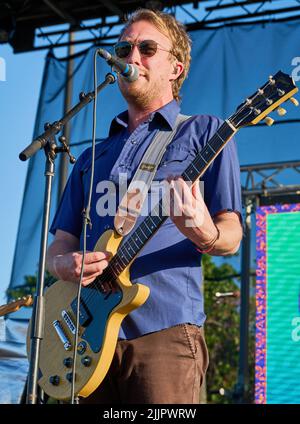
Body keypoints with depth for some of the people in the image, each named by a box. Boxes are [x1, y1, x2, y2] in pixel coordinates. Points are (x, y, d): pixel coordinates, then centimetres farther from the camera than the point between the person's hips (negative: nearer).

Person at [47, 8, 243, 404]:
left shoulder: (203, 131, 7)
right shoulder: (93, 156, 22)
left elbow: (231, 235, 2)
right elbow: (61, 241, 19)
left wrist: (204, 235, -22)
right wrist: (63, 263, -5)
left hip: (165, 330, -5)